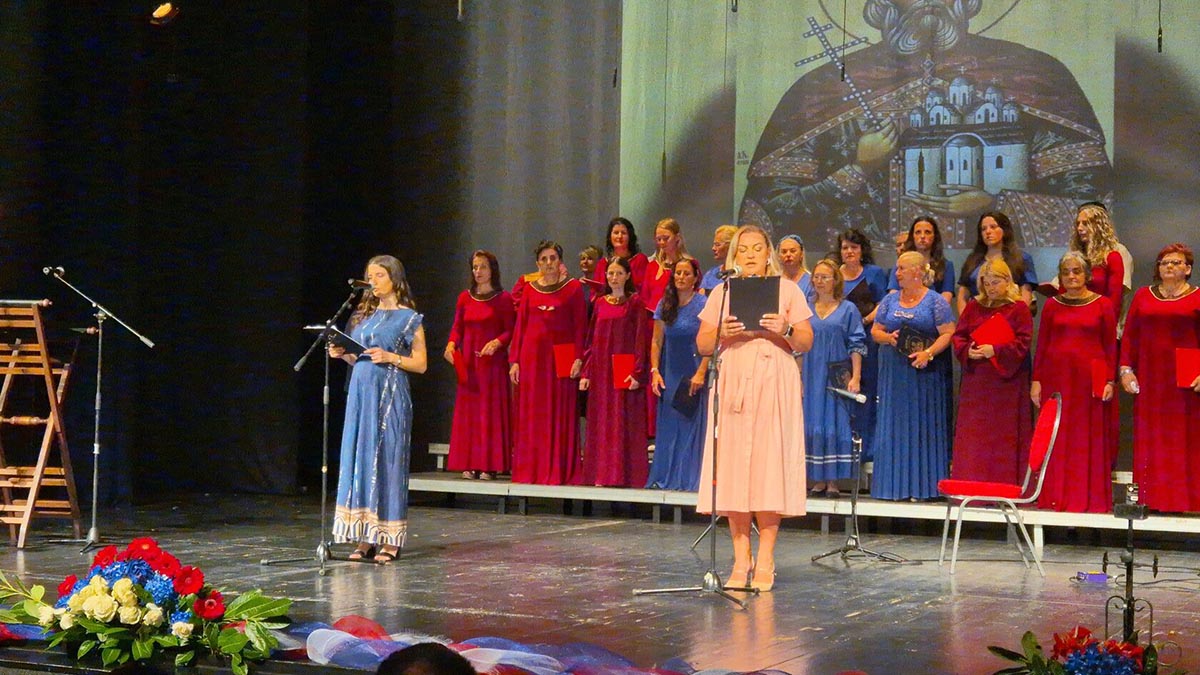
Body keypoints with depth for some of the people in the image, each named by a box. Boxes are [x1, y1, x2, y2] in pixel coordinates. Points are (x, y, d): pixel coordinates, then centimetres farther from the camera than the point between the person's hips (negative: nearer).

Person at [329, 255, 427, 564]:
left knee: (387, 459, -5)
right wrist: (341, 353, 2)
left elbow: (420, 364, -2)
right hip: (360, 393, 6)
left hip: (390, 395, -6)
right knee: (358, 458, 2)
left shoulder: (408, 318, 0)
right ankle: (364, 538, 6)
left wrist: (391, 357, -16)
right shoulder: (363, 315, 16)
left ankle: (389, 539, -1)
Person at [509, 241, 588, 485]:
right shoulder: (530, 289, 10)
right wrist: (514, 361, 3)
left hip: (561, 356, -3)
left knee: (560, 414, -2)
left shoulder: (573, 288, 3)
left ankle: (558, 472, 2)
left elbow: (580, 326, -1)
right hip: (532, 355, 3)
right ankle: (529, 471, 9)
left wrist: (578, 358, -11)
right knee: (530, 414, 4)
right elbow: (520, 326, 9)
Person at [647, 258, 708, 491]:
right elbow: (657, 341, 10)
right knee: (668, 428, 6)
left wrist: (700, 373, -19)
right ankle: (665, 478, 11)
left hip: (694, 374, -5)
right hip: (670, 374, 5)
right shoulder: (664, 305, 8)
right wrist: (655, 371, 0)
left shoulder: (703, 305, -6)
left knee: (693, 426, -4)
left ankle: (691, 478, 0)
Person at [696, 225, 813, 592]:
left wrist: (785, 331, -12)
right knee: (732, 467, -3)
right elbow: (702, 345, 10)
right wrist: (721, 332, -9)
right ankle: (741, 560, 3)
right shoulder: (721, 292, 15)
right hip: (732, 382, 2)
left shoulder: (787, 289, 10)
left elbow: (807, 342, 7)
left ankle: (765, 561, -2)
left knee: (769, 465, -7)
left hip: (774, 384, -2)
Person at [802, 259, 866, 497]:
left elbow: (856, 346, -1)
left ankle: (833, 481, 1)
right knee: (813, 424, 2)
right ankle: (818, 480, 7)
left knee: (835, 424, -3)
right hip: (812, 377, 3)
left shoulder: (848, 309, 3)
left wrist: (855, 378, -10)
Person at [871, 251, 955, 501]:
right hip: (893, 374, 4)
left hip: (924, 374, -4)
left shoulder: (936, 302, -1)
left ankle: (922, 485, 0)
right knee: (893, 427, 3)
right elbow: (875, 330, 14)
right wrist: (887, 338, -7)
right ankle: (894, 484, 7)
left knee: (922, 426, -3)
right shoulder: (890, 300, 13)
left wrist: (928, 353, -21)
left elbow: (948, 333, -7)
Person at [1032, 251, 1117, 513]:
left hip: (1090, 378, -2)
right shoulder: (1052, 305, 9)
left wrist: (1110, 381, -5)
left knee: (1090, 440, 1)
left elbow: (1110, 346, 3)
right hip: (1056, 378, 2)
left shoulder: (1102, 305, 4)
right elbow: (1041, 344, 8)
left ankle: (1090, 498, 8)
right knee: (1056, 440, 3)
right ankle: (1056, 498, 10)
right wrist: (1036, 380, 2)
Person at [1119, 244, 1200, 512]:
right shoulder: (1143, 296, 11)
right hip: (1150, 379, 3)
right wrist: (1126, 369, 0)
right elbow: (1129, 336, 9)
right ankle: (1152, 497, 10)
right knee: (1151, 440, 5)